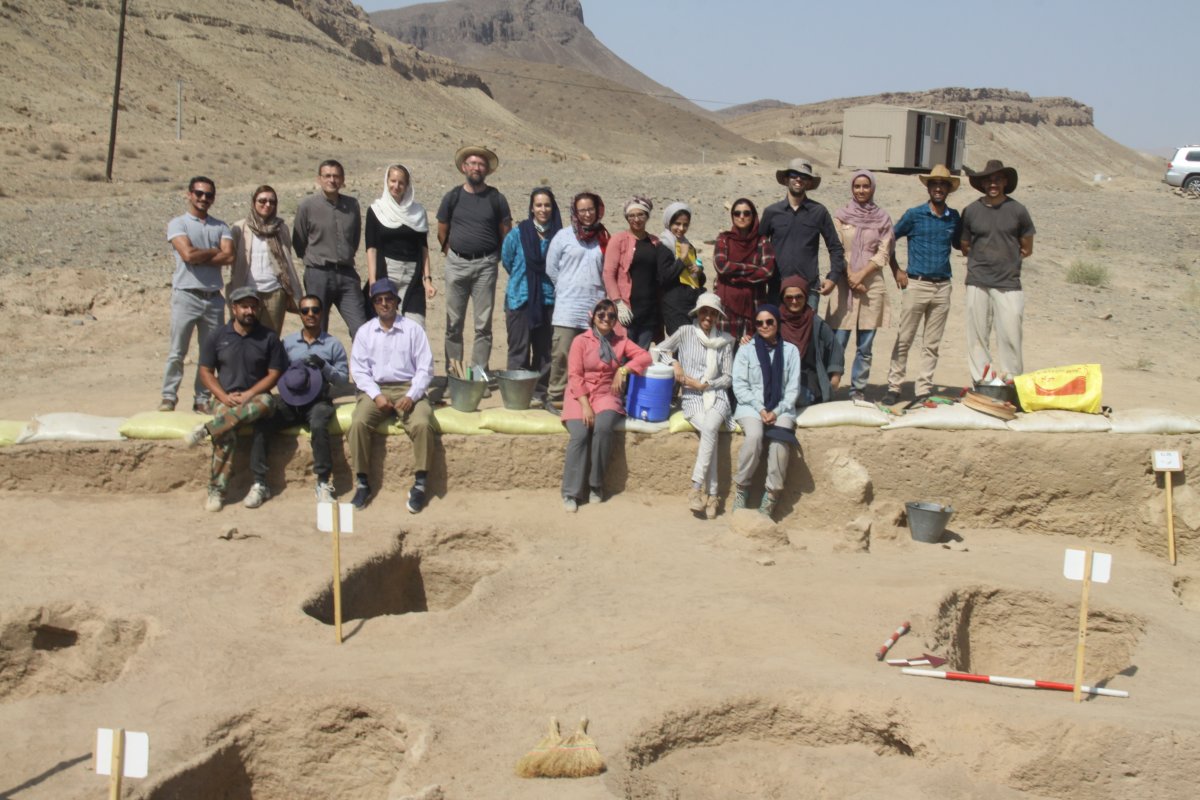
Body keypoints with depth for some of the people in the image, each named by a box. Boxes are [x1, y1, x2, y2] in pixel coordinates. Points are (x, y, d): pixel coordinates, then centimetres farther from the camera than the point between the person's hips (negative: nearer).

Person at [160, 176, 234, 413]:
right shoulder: (178, 224, 4)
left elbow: (229, 257, -4)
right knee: (177, 351, -3)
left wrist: (199, 256, -9)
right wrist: (215, 251, 0)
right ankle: (168, 397, 4)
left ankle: (202, 399, 12)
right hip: (186, 295, -3)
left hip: (214, 297, 4)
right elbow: (188, 254, -13)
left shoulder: (220, 227, 13)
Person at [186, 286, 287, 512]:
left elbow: (274, 373, 2)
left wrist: (248, 395, -12)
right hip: (226, 398, 0)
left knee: (266, 402, -39)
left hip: (255, 395, 0)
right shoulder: (218, 337, 9)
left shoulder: (268, 338, 6)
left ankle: (208, 428, -36)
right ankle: (216, 491, -30)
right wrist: (224, 397, -9)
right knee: (226, 434, -32)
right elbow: (206, 371, 8)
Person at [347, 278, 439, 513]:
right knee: (358, 423, -28)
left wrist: (411, 397, -14)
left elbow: (425, 368, 1)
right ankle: (361, 483, -18)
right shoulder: (365, 332, 9)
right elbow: (359, 369, 4)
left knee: (422, 424, -31)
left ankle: (420, 484, -22)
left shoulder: (413, 330, 4)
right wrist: (376, 395, -12)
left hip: (409, 388, -1)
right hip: (375, 389, 1)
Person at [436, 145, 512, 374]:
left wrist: (493, 257, 10)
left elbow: (506, 233, 9)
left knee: (483, 324, -1)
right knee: (454, 323, 3)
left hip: (485, 265, -1)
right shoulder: (453, 197, 5)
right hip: (456, 264, 1)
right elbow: (442, 232, 13)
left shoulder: (496, 199, 2)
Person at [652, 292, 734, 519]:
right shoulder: (685, 332, 6)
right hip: (692, 398, -1)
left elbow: (728, 378, 9)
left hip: (717, 396, 1)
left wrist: (705, 384, -5)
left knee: (710, 427, -32)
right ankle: (711, 494, -30)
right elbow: (656, 351, 7)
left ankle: (697, 487, -32)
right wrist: (674, 363, -9)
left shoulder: (725, 341, 9)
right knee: (709, 431, -30)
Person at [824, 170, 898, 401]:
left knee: (865, 346, 2)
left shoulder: (882, 218, 8)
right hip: (845, 284, -1)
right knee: (837, 343, -5)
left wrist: (861, 274, -9)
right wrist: (850, 278, -9)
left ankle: (858, 391, 10)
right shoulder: (842, 215, 6)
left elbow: (883, 253, 3)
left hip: (872, 285, 1)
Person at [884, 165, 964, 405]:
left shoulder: (954, 218, 8)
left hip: (942, 286, 3)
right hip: (916, 284, -3)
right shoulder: (914, 214, 0)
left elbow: (960, 245, 22)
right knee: (904, 339, 0)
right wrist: (897, 271, 0)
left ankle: (923, 390, 11)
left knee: (932, 344, 5)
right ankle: (894, 387, 7)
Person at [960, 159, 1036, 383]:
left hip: (1008, 284, -2)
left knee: (1010, 337, -7)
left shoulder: (1018, 211, 2)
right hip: (978, 283, 2)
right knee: (977, 337, 3)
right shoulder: (971, 211, 6)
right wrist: (982, 259, 6)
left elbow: (1026, 249, 11)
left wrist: (1006, 258, 7)